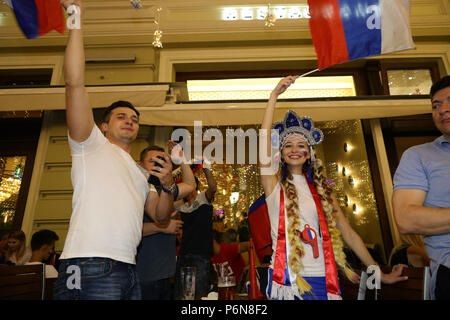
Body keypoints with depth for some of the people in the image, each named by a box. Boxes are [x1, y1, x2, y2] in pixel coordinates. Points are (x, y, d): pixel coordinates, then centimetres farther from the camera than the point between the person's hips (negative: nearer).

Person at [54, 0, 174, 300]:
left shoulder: (141, 172, 24)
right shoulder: (92, 145, 7)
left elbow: (161, 216, 17)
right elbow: (75, 83, -5)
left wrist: (168, 185, -1)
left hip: (129, 270, 7)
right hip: (90, 266, -6)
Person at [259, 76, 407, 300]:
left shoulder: (321, 188, 7)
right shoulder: (274, 183, -1)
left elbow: (348, 233, 9)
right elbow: (264, 136, -13)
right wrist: (275, 95, -15)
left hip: (322, 279, 3)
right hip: (286, 279, -2)